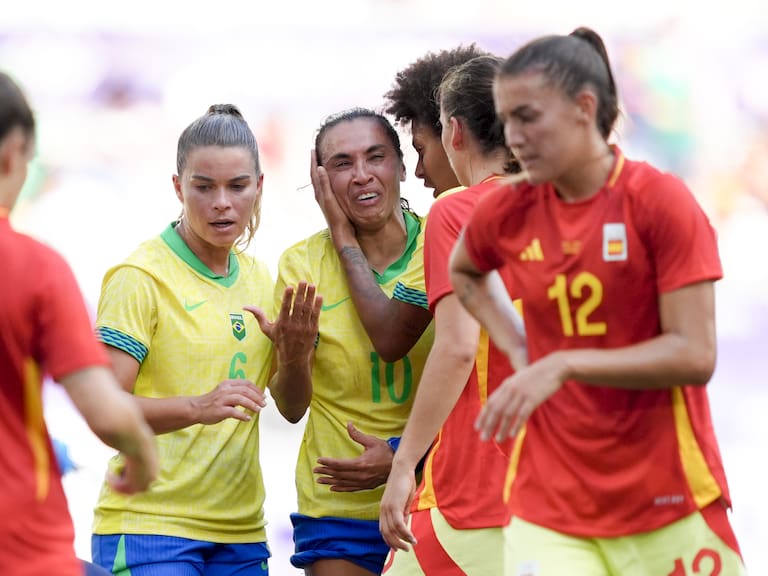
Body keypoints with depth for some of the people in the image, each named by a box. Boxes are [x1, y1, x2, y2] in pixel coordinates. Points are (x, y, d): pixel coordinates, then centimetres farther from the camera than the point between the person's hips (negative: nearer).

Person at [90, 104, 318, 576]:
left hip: (241, 533, 6)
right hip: (150, 525, -6)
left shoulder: (259, 279, 11)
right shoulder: (140, 278, -8)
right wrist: (197, 408, -32)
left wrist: (294, 353, -4)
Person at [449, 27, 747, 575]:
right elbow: (464, 274, 28)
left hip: (668, 499, -3)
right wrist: (519, 348, 11)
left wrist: (564, 365, -21)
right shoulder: (507, 213, 4)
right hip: (549, 504, 3)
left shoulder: (660, 199, -8)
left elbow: (695, 356, -13)